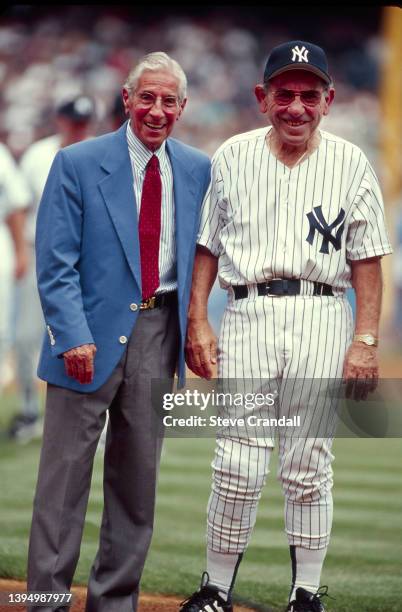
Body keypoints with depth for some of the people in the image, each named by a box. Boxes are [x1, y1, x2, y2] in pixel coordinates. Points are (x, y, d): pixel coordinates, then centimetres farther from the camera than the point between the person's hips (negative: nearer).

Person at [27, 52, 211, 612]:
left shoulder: (196, 170, 8)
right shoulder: (78, 164, -5)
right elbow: (55, 263, -8)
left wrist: (195, 326, 8)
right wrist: (74, 335, -17)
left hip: (159, 330, 4)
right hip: (93, 332, -4)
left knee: (138, 476, 10)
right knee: (65, 473, -2)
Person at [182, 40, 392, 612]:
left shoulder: (351, 164, 6)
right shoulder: (232, 157, 8)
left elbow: (366, 259, 4)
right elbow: (206, 247, 12)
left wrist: (365, 341, -3)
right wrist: (197, 323, 3)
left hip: (321, 319, 0)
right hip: (247, 315, 0)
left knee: (309, 470, 3)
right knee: (238, 468, -4)